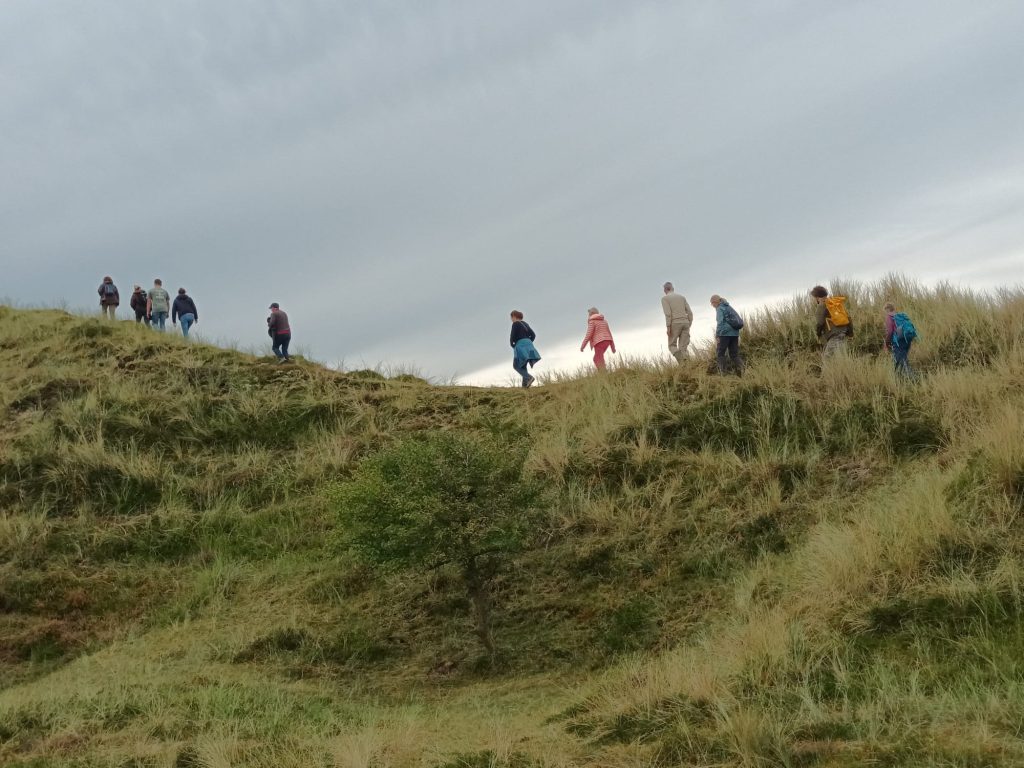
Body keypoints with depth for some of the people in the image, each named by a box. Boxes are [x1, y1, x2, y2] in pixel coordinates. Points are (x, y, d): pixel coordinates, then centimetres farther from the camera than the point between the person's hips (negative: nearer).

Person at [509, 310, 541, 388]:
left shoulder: (515, 324, -4)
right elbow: (533, 335, 15)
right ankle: (525, 383, 3)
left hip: (520, 346, -8)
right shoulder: (525, 324, 18)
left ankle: (528, 377, -19)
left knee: (516, 365, 0)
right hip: (528, 345, 8)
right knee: (523, 365, 15)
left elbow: (512, 337, -8)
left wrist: (512, 345, 9)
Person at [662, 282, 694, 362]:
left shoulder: (665, 298, 2)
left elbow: (668, 314, -11)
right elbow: (690, 312, 12)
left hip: (675, 323, -4)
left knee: (672, 345, 6)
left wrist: (668, 327, -12)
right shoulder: (682, 296, 17)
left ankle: (682, 362, -20)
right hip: (685, 322, 4)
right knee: (683, 347, 5)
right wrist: (689, 325, 16)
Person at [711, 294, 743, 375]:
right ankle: (739, 371, -12)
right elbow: (739, 321, 21)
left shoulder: (720, 309, -4)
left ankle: (723, 372, -8)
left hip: (725, 333, -8)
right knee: (734, 354, 6)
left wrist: (717, 336, -18)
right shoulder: (729, 308, 21)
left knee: (720, 353, 0)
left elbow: (720, 322, -16)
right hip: (735, 333, 8)